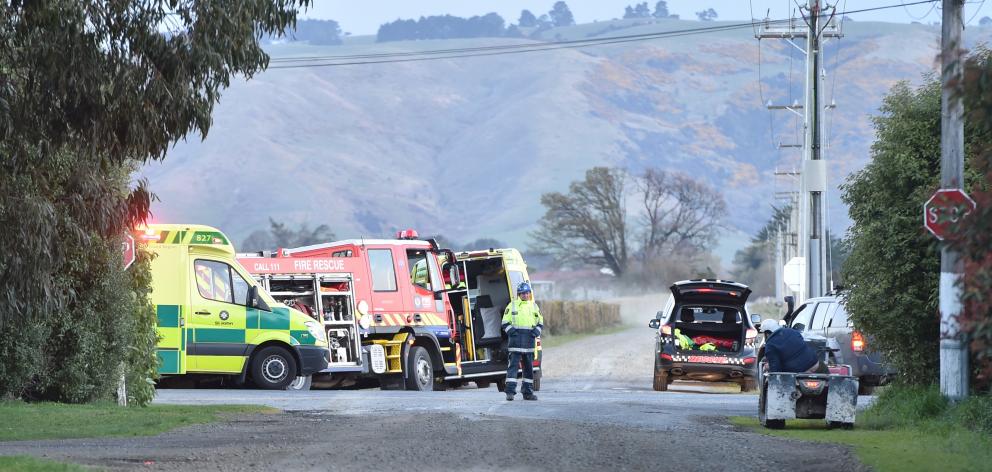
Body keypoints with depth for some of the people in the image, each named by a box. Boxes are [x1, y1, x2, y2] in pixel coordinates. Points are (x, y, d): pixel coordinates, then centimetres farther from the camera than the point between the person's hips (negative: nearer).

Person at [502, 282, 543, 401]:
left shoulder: (534, 306, 13)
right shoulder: (512, 305, 3)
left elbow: (540, 322, 20)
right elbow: (505, 322, 5)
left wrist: (536, 331, 2)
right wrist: (511, 330, -11)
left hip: (529, 339, 4)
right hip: (516, 339, -4)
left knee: (529, 366, 8)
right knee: (513, 364, -11)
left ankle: (528, 392, 16)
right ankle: (510, 391, -15)